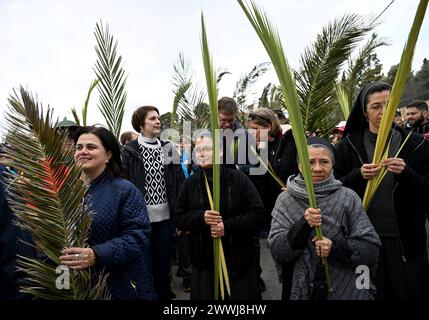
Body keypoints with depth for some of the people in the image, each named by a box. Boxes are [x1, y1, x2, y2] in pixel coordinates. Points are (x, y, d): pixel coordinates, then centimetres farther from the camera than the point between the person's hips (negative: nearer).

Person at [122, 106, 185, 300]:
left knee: (164, 262, 14)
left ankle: (164, 295, 33)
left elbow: (179, 182, 7)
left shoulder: (168, 148, 7)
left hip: (165, 215, 3)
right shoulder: (130, 150, -3)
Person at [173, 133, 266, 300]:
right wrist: (201, 217, -15)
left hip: (237, 259, -2)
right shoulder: (190, 183, 3)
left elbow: (258, 213, -8)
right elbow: (178, 218, 4)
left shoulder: (238, 178, -5)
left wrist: (228, 226, -19)